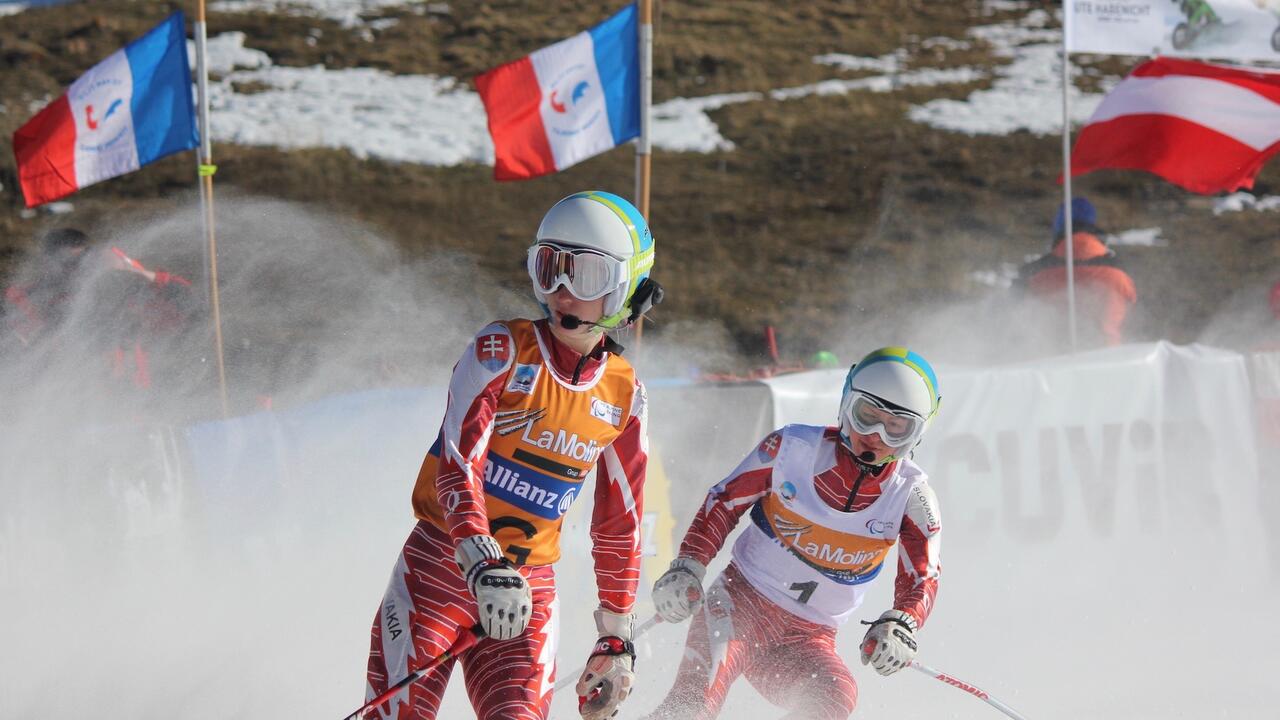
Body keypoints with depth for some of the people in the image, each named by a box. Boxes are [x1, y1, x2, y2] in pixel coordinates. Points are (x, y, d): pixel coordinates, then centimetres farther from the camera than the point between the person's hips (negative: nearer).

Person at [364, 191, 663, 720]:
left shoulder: (623, 396, 5)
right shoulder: (504, 351, -8)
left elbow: (620, 525, 13)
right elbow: (456, 465, -18)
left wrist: (617, 638, 11)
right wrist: (485, 568, -32)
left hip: (529, 586, 3)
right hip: (441, 562, -3)